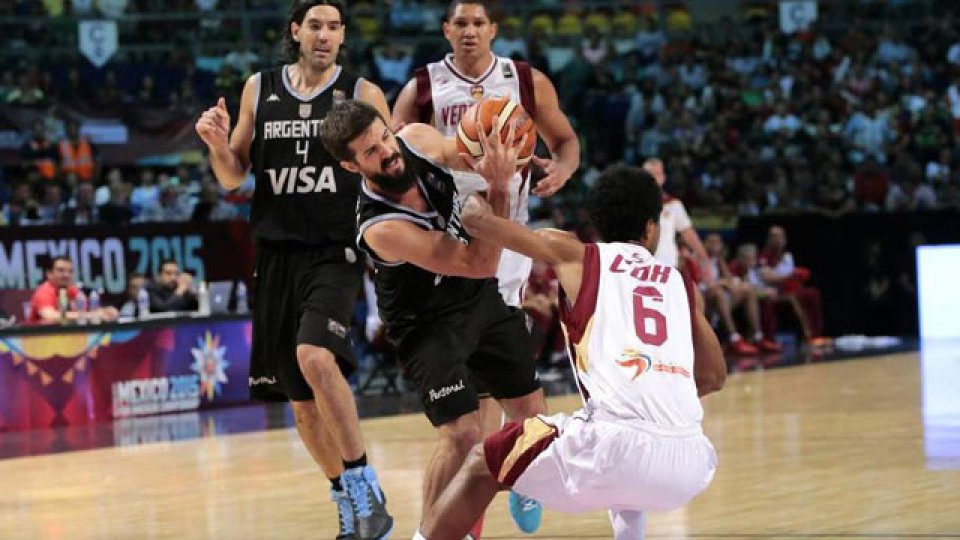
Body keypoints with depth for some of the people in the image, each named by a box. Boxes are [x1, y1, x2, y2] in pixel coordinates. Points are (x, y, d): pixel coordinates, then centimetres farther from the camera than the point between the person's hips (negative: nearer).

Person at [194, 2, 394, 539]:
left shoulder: (362, 94, -1)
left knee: (316, 357, -29)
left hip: (336, 252, -4)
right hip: (277, 255, 4)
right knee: (301, 399, 9)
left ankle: (366, 487, -17)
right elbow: (234, 177, 14)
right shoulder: (259, 90, 9)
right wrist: (217, 143, -7)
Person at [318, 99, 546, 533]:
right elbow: (480, 264, -33)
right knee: (462, 435, -21)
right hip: (429, 324, -7)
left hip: (481, 297, 7)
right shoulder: (381, 228, -36)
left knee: (530, 412, 16)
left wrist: (498, 158, -22)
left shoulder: (417, 140, -19)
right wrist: (498, 187, -41)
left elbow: (471, 159, 2)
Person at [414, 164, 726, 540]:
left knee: (481, 467, 20)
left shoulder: (575, 255, 15)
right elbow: (714, 377, 30)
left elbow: (476, 218, 17)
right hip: (687, 465, 4)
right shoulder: (682, 283, 23)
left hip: (615, 446, -4)